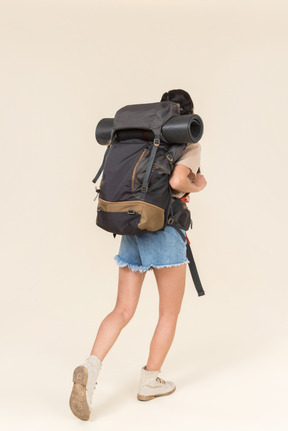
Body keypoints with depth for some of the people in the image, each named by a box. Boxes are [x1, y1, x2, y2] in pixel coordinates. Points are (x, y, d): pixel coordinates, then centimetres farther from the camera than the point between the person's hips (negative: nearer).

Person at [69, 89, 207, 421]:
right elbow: (177, 182, -22)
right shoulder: (190, 146, -3)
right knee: (170, 312, 12)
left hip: (132, 231, 6)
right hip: (165, 231, -6)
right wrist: (197, 186, 0)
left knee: (122, 312, 5)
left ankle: (90, 368, -17)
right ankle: (148, 382, 18)